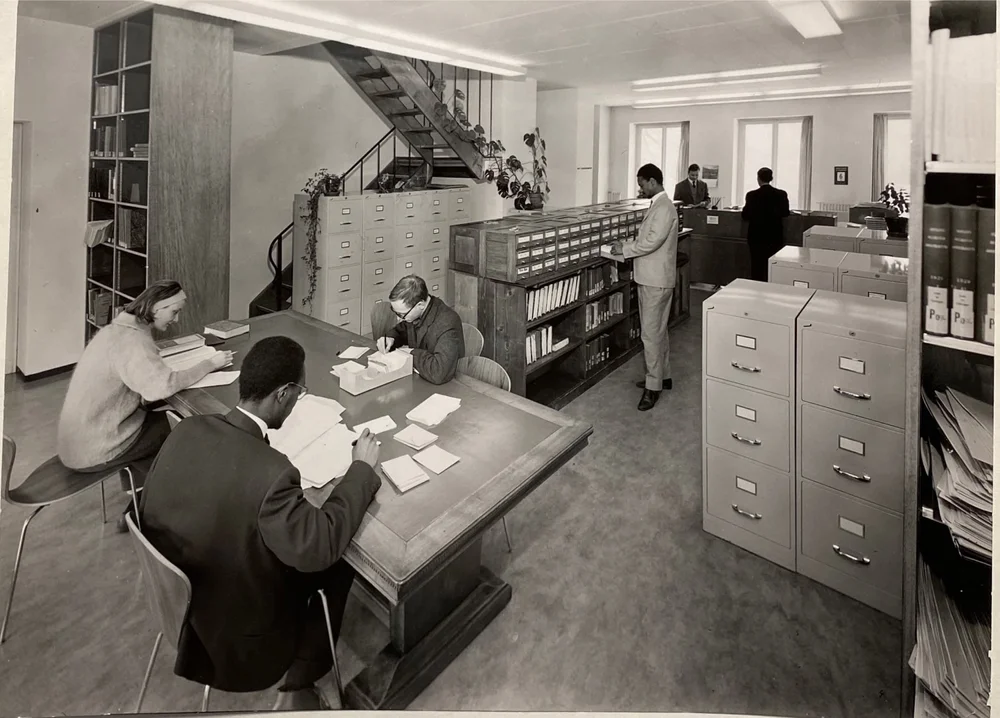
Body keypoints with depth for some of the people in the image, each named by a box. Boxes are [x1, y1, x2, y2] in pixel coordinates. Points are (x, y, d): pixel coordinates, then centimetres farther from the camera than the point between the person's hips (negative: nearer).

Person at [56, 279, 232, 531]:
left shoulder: (119, 328, 8)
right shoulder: (131, 340, -23)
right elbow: (163, 385, -36)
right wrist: (210, 364, -25)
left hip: (77, 441, 9)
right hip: (93, 451, -9)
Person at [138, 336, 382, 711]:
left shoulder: (187, 429, -14)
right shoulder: (270, 472, -36)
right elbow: (320, 546, -25)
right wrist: (362, 468, -16)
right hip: (233, 637, -7)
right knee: (337, 565, 10)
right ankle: (297, 688, 19)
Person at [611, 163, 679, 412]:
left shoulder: (664, 207, -17)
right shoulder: (657, 205, 14)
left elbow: (652, 241, -25)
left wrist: (625, 249, -16)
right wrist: (627, 244, 5)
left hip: (656, 280, -11)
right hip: (651, 277, 11)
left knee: (651, 333, -6)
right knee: (658, 330, 18)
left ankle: (653, 386, 1)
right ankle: (663, 375, 30)